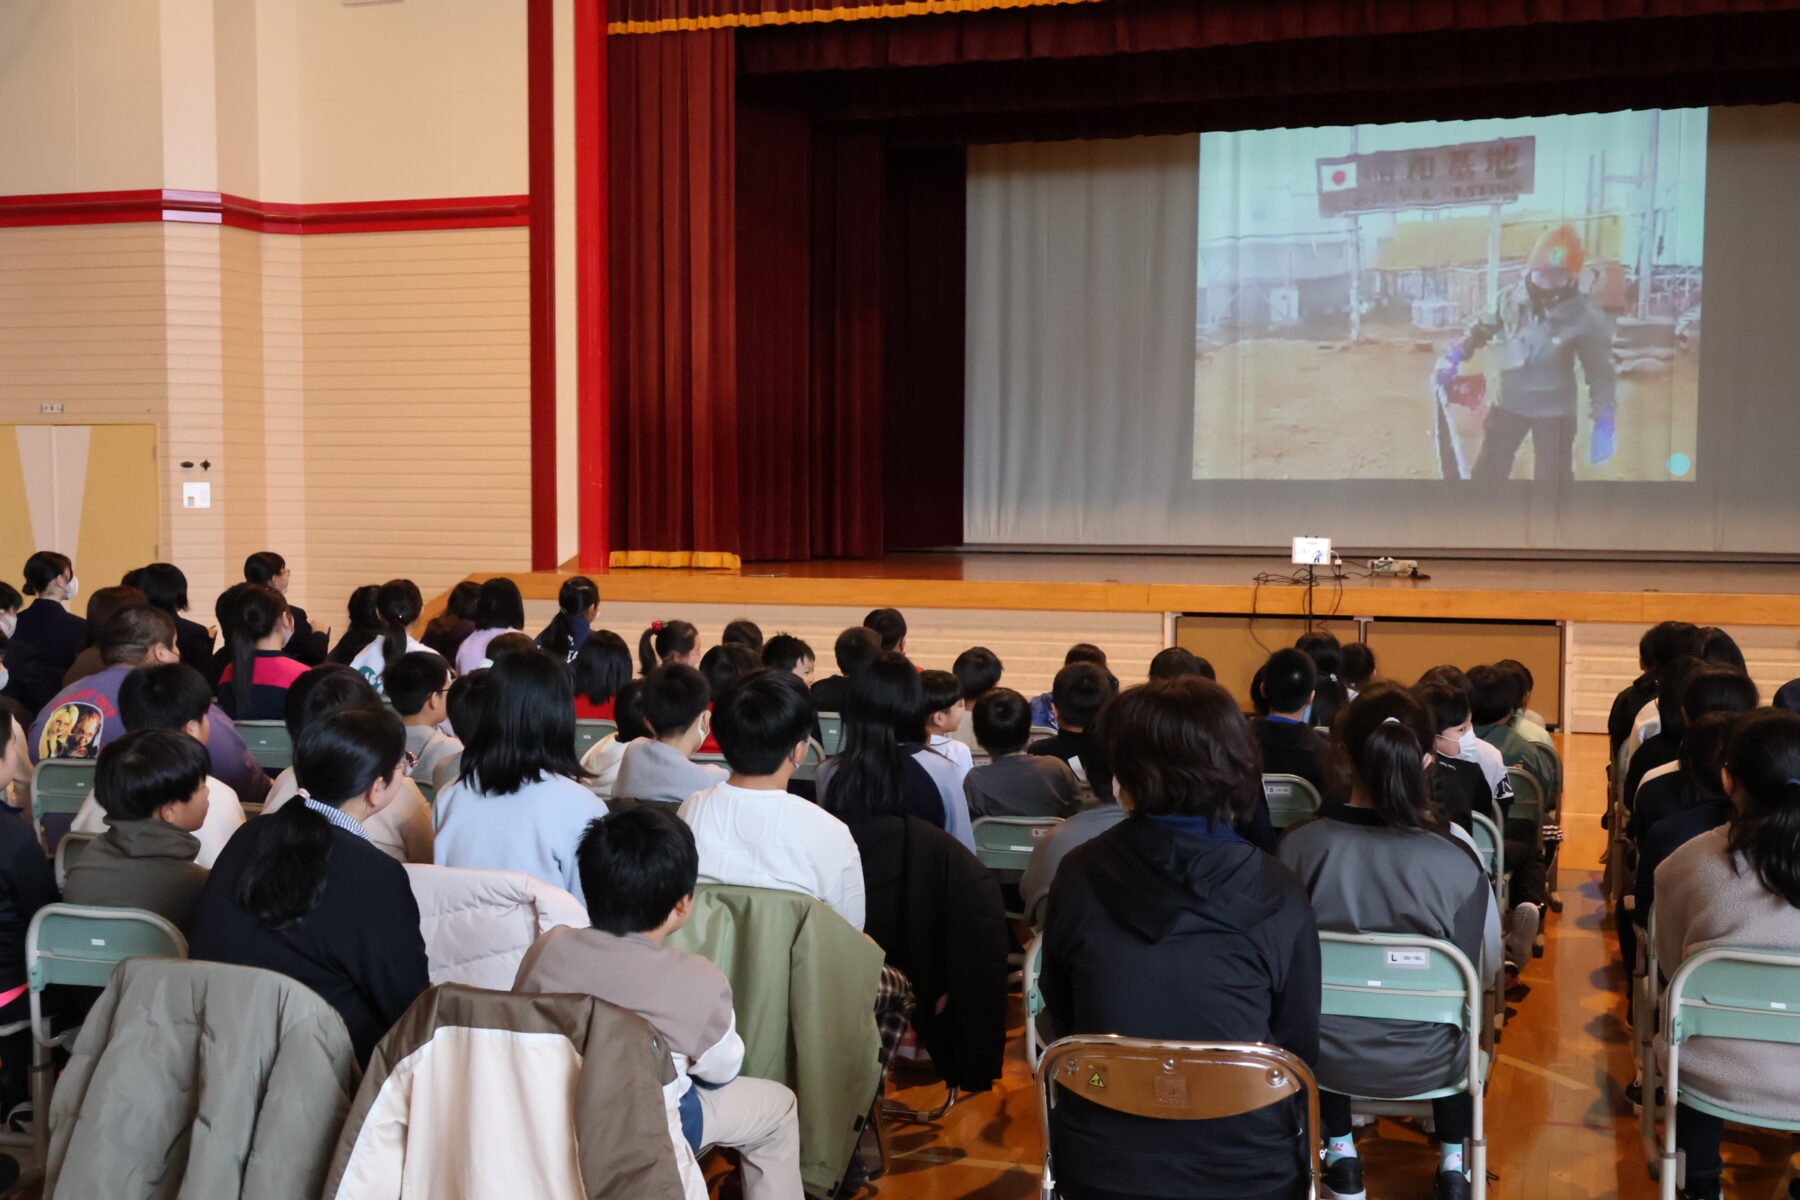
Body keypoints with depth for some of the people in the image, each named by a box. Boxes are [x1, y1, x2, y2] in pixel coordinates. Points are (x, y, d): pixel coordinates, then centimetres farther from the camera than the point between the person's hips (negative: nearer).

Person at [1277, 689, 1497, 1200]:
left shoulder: (1298, 845, -19)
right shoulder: (1456, 856, -23)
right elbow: (1485, 967, -9)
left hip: (1326, 1055, 1)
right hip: (1426, 1061, 0)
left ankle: (1341, 1158, 42)